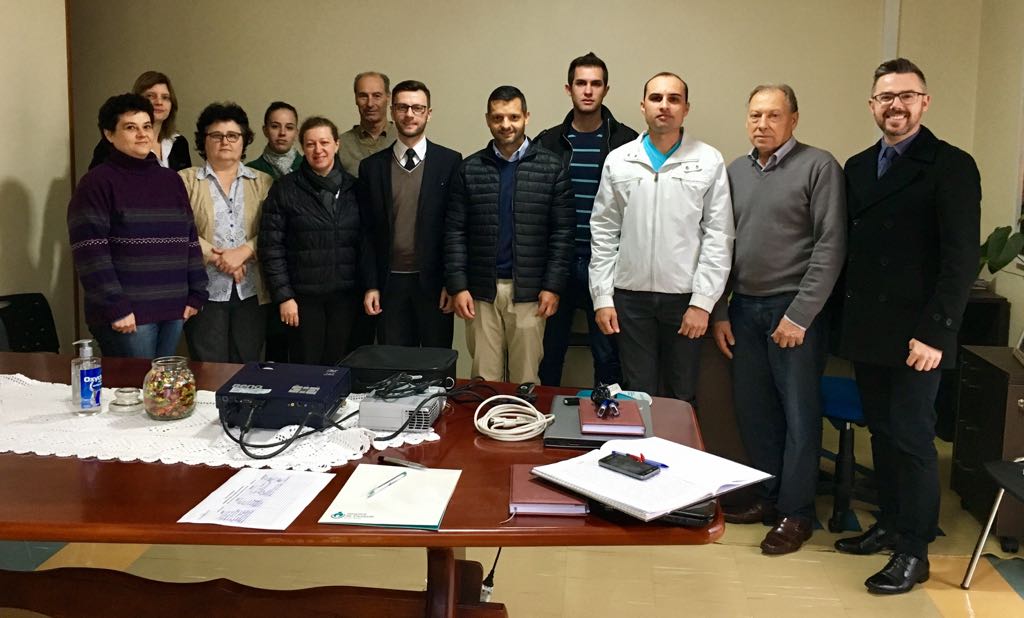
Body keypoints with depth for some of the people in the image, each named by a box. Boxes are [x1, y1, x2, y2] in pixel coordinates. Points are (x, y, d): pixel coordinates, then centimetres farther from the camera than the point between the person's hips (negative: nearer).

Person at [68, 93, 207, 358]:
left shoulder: (171, 180, 15)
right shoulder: (97, 182, -5)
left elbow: (190, 241, 17)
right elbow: (90, 252, -13)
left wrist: (196, 295, 10)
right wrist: (115, 307, -19)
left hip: (172, 308, 6)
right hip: (129, 314, -6)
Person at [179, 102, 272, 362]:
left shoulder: (262, 182, 11)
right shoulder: (186, 180, 6)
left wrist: (244, 251, -15)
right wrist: (217, 257, -13)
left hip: (251, 292, 2)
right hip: (205, 291, -2)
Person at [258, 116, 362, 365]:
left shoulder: (353, 188, 7)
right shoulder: (284, 190, 0)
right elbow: (271, 247, -2)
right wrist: (283, 296, -7)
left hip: (346, 295, 2)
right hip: (304, 297, -2)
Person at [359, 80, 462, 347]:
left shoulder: (450, 162, 0)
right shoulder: (371, 167, 7)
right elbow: (367, 232, 7)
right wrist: (371, 285, 1)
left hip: (434, 282, -2)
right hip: (390, 283, 2)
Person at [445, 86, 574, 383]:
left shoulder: (552, 167, 2)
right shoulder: (470, 169, 6)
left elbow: (562, 232, 0)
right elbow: (455, 232, 4)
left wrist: (553, 286, -7)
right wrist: (458, 286, -4)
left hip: (529, 291, -1)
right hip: (481, 291, 1)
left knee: (525, 379, 5)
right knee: (484, 378, 7)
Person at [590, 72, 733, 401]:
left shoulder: (709, 162, -1)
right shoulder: (618, 160, 4)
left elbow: (718, 236, -3)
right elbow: (604, 234, 6)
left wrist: (703, 302, -8)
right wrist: (602, 297, 0)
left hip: (685, 296, -1)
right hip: (631, 295, 1)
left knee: (681, 397, 9)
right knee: (638, 396, 8)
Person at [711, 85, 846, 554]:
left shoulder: (819, 167, -5)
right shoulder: (735, 172, 11)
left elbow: (831, 246, -10)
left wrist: (799, 315, -14)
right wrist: (719, 312, 8)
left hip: (794, 309, -5)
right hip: (744, 308, 5)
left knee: (799, 414, 2)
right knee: (752, 410, 11)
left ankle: (796, 511, 14)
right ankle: (767, 496, 27)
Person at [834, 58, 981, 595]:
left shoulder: (951, 166, -7)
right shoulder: (858, 167, 12)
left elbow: (961, 258, -12)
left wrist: (934, 333, -17)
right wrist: (845, 320, 6)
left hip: (916, 335, -6)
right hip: (867, 330, 6)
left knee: (911, 438, 0)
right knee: (882, 433, 14)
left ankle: (913, 551, 12)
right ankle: (889, 525, 29)